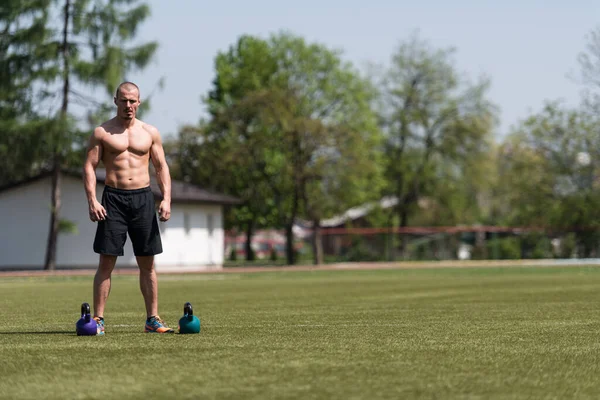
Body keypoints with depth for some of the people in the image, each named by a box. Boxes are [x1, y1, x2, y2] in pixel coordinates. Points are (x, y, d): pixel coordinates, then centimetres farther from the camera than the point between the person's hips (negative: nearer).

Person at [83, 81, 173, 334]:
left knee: (147, 264, 5)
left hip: (143, 198, 3)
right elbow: (89, 167, -1)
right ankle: (98, 319, -2)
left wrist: (166, 199, -4)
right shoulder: (102, 132, 3)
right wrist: (92, 201, -14)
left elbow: (161, 167, 10)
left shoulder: (150, 133, 10)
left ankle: (152, 319, 11)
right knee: (106, 262, -5)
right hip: (113, 199, -2)